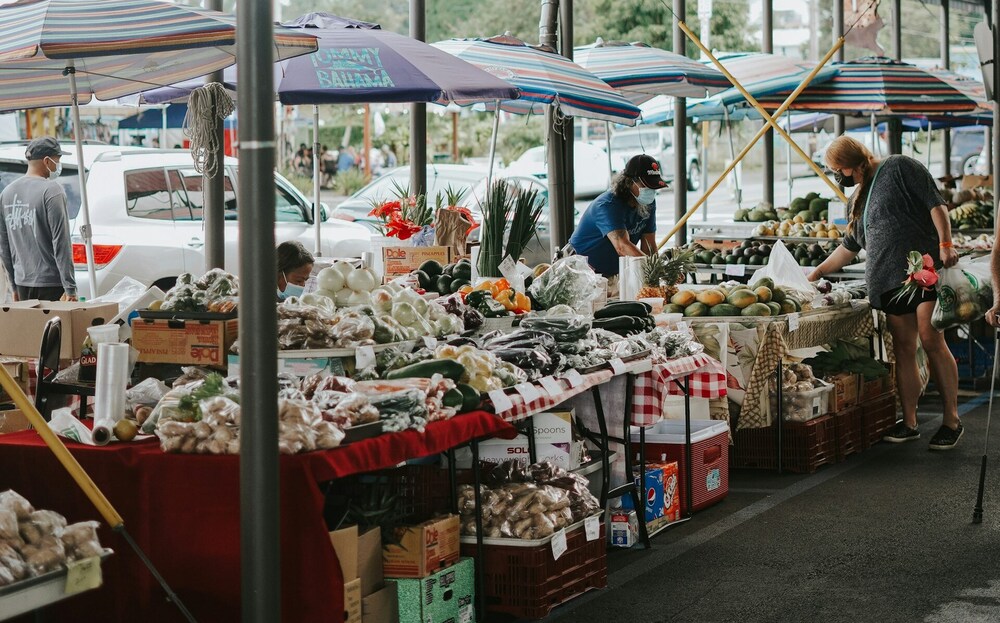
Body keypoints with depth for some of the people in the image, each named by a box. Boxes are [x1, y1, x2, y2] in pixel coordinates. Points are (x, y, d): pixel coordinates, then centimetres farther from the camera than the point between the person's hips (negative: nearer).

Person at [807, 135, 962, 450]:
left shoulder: (899, 168, 1)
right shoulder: (858, 199, 23)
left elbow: (935, 203, -5)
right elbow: (850, 246, 30)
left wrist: (945, 244, -15)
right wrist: (817, 273, 31)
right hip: (889, 280, 7)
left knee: (931, 340, -12)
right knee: (903, 350, 3)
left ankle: (952, 421, -5)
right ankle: (909, 423, 7)